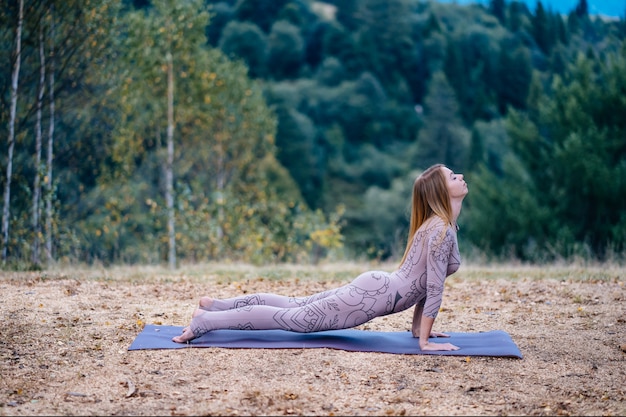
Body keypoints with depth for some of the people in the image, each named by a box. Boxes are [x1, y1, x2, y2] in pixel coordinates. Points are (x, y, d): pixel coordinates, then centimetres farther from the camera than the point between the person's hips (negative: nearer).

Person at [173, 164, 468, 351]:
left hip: (373, 287, 9)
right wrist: (425, 340, -17)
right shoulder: (442, 228, -18)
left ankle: (217, 306, 21)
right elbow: (434, 287, -20)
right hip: (374, 295, -9)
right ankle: (205, 321, -2)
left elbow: (421, 281, 19)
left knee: (295, 306, 16)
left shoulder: (435, 225, 13)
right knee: (295, 319, -5)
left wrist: (418, 326, 18)